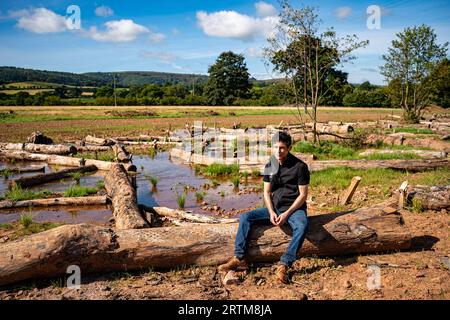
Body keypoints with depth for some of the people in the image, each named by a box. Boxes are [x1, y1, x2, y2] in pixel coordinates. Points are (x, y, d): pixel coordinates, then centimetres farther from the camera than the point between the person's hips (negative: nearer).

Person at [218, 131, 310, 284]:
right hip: (274, 207, 5)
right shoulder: (270, 166, 5)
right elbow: (267, 192, 7)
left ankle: (283, 265, -36)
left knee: (302, 226, -38)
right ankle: (239, 259, -11)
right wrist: (271, 212, -10)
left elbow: (303, 194, -10)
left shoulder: (300, 166, -10)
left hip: (294, 208, -5)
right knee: (245, 217, -11)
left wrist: (287, 214, -18)